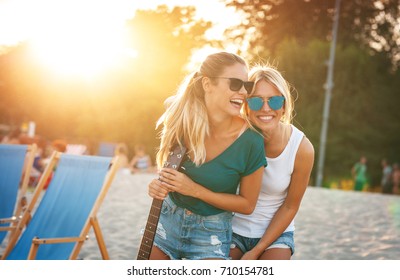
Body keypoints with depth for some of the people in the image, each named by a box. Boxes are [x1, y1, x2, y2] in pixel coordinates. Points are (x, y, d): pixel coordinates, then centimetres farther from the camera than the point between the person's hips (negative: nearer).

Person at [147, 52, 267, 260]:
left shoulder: (251, 142, -22)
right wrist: (160, 183, -11)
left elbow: (247, 204, -11)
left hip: (211, 233, -2)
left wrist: (195, 189, -22)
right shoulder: (182, 117, -15)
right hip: (168, 219, 3)